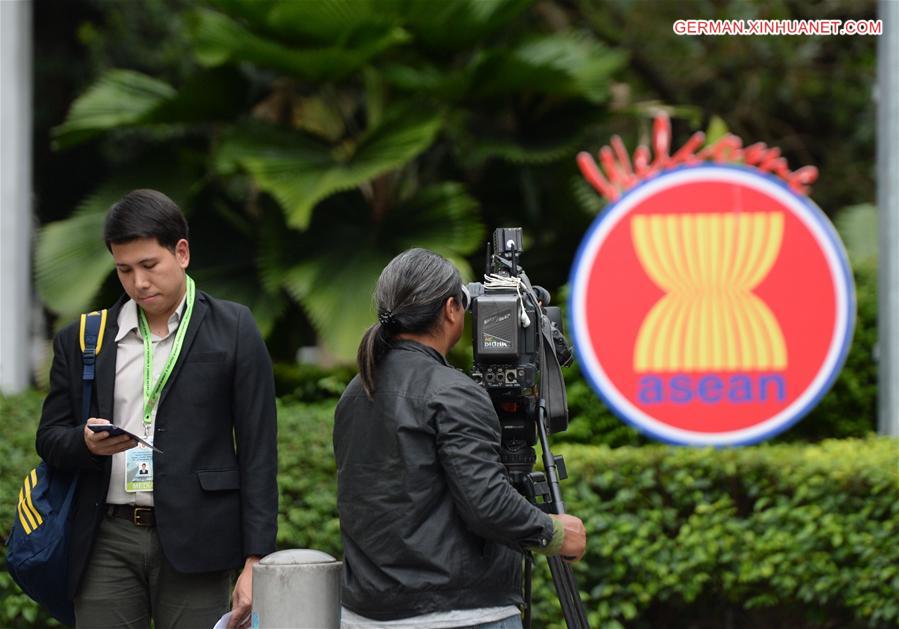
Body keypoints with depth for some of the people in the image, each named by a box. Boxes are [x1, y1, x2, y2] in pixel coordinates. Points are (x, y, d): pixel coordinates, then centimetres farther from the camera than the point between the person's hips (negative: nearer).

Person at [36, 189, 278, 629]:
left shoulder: (233, 332, 2)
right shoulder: (81, 341, 12)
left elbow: (257, 451, 0)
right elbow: (49, 439, 15)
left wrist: (255, 561, -7)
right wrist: (86, 442, -10)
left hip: (192, 542, -3)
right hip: (107, 542, 3)